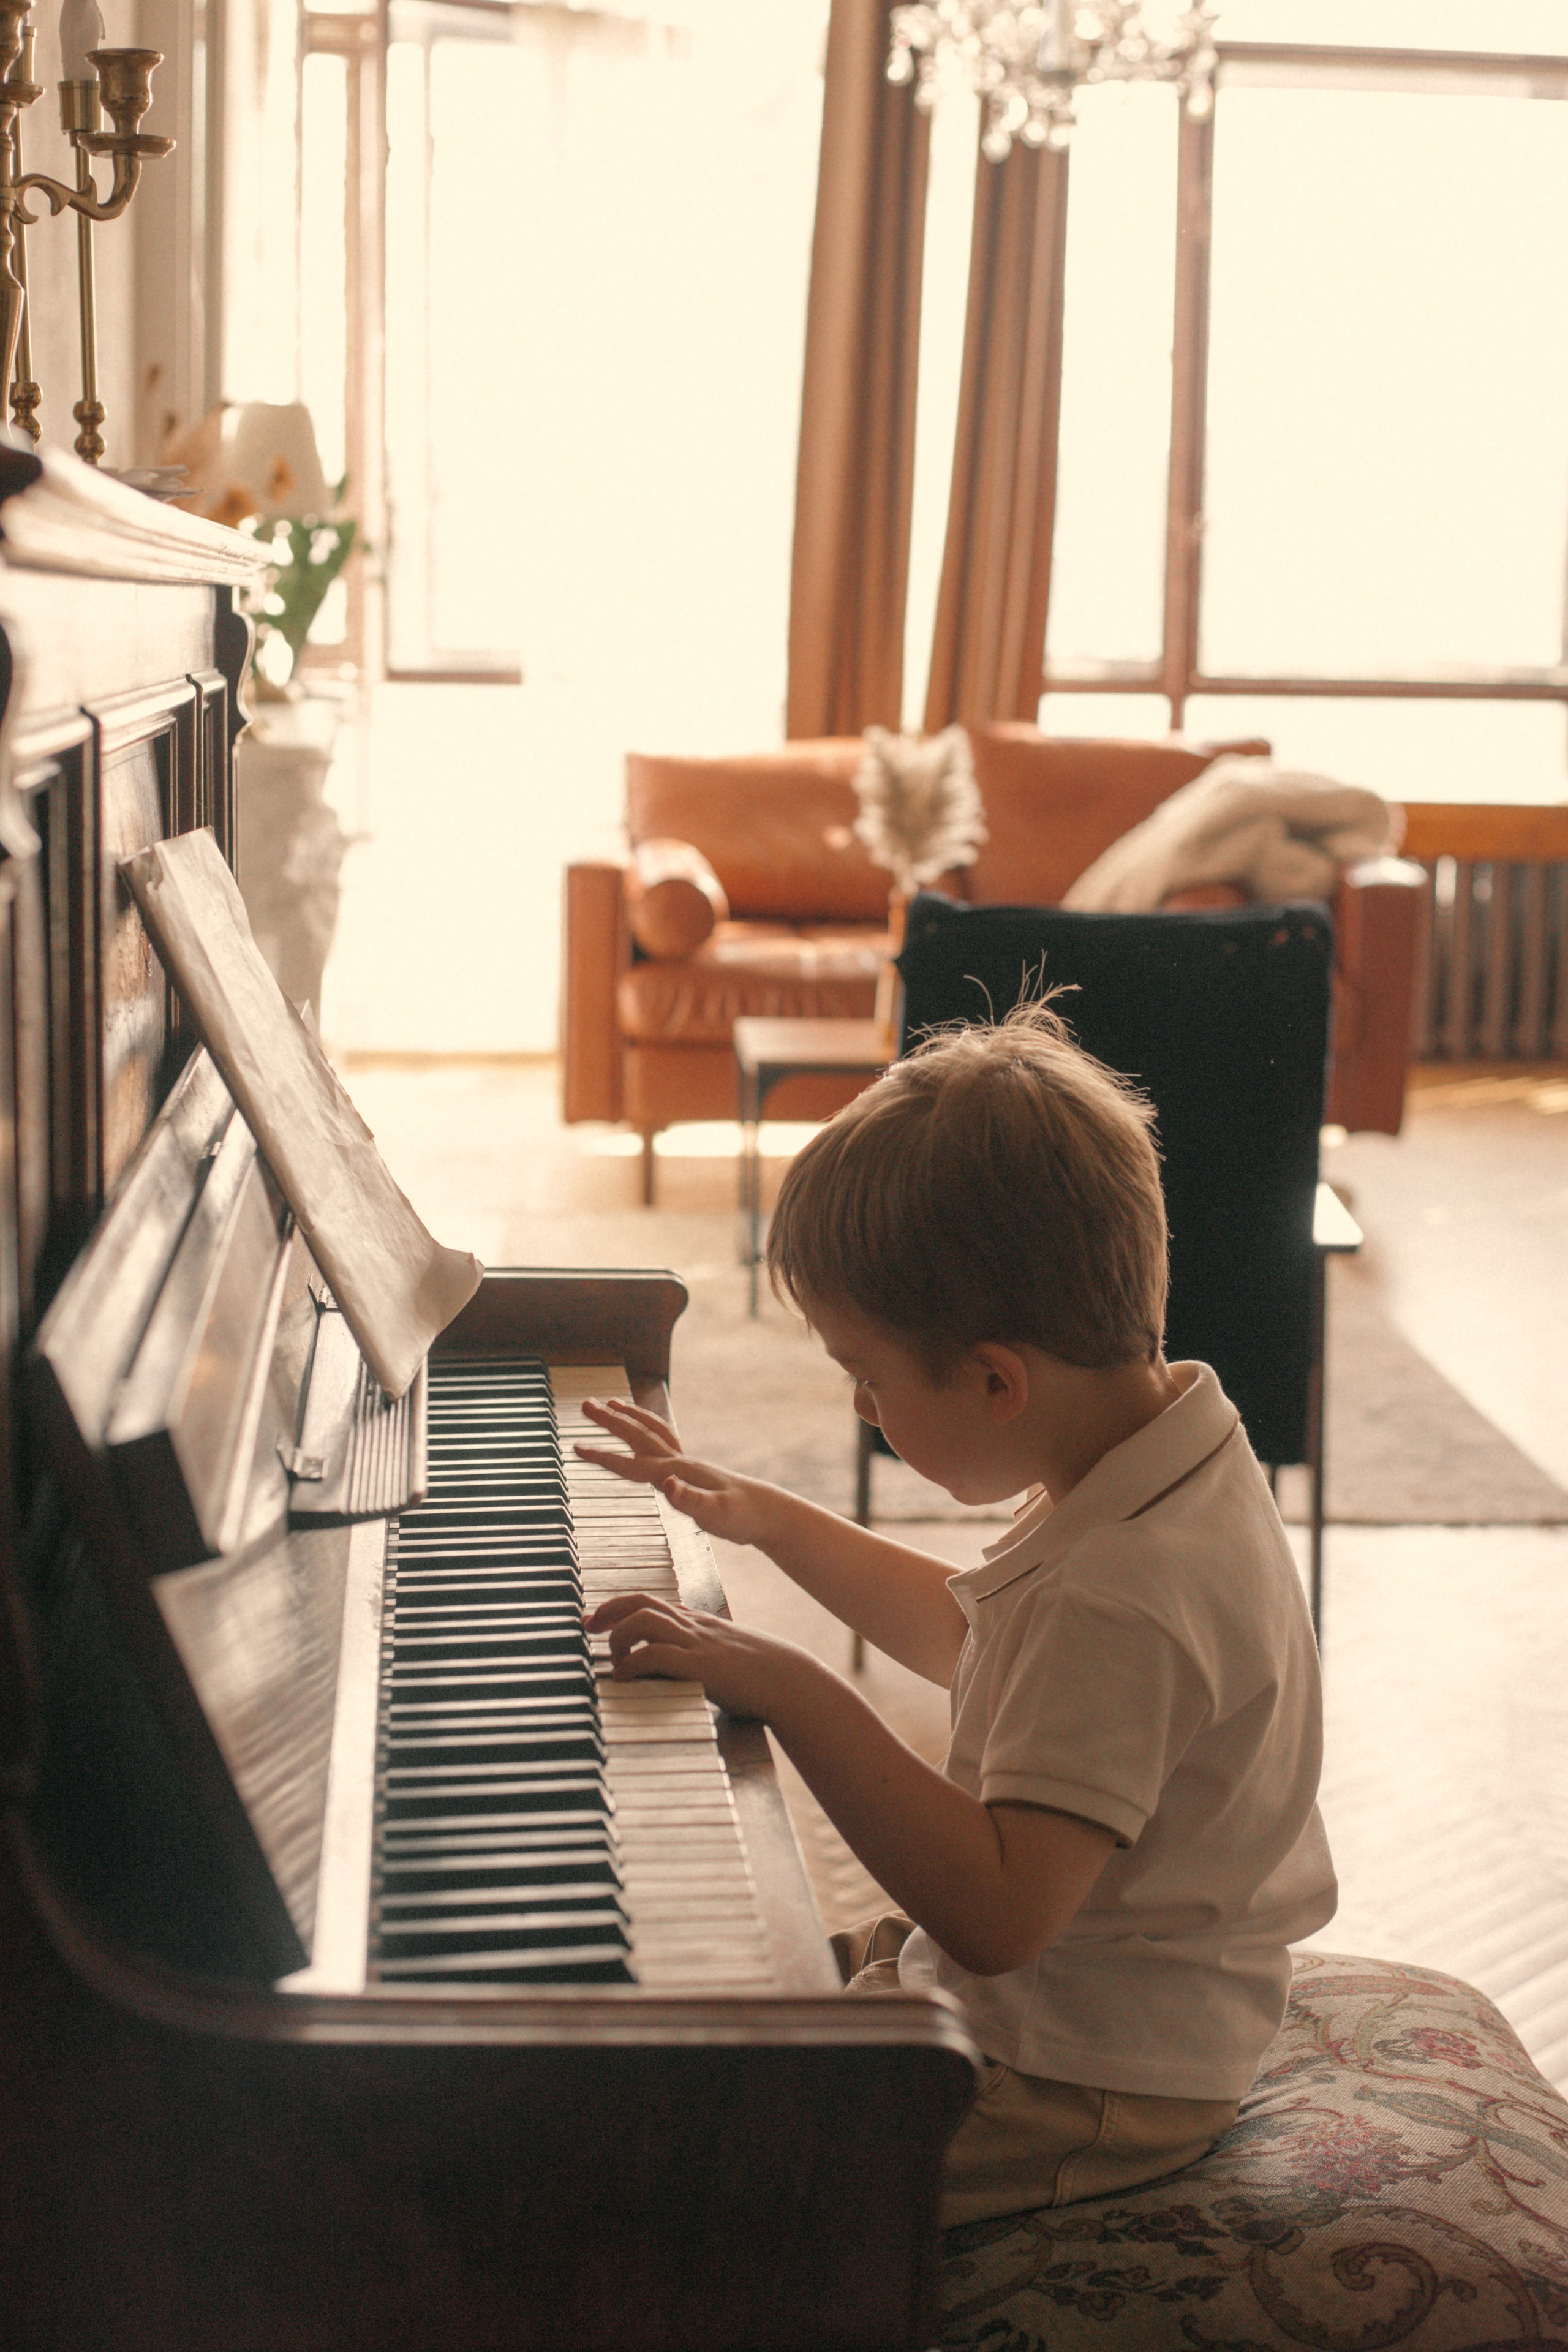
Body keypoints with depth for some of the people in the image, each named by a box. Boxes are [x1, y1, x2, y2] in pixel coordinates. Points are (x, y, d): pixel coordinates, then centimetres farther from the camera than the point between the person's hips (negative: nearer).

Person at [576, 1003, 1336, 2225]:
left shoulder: (1127, 1597, -32)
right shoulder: (1151, 1449, -1)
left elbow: (998, 1915, -36)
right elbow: (975, 1638, 17)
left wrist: (793, 1690, -35)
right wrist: (757, 1514, 20)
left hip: (1073, 2090, -10)